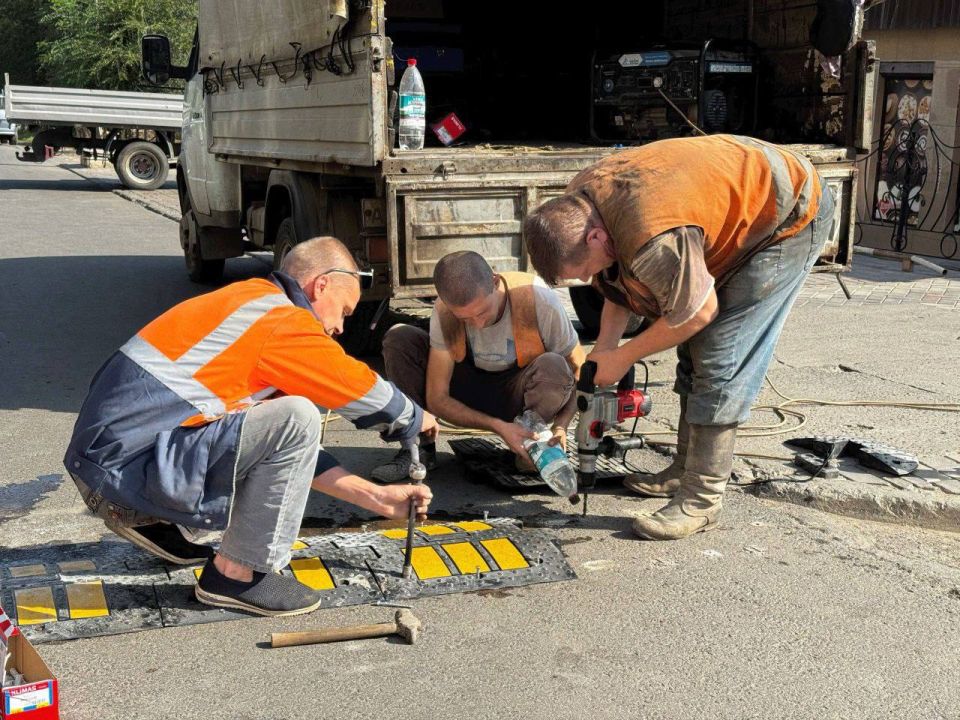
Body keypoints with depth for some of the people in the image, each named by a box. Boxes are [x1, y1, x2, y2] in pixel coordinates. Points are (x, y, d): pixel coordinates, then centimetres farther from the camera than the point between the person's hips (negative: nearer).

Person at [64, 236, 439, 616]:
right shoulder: (280, 320, -11)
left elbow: (290, 447, 23)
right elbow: (367, 393, -2)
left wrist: (377, 498, 21)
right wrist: (415, 421, 21)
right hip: (129, 470, -10)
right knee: (296, 419, -19)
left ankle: (151, 521, 19)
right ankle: (235, 574, -8)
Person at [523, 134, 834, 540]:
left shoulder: (653, 239, -40)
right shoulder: (576, 202, -11)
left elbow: (698, 313, -24)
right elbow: (620, 280, 4)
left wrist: (622, 357, -14)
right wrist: (604, 348, -5)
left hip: (792, 216, -10)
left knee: (721, 359, -14)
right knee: (694, 350, 11)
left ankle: (701, 500, -9)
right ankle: (686, 470, 22)